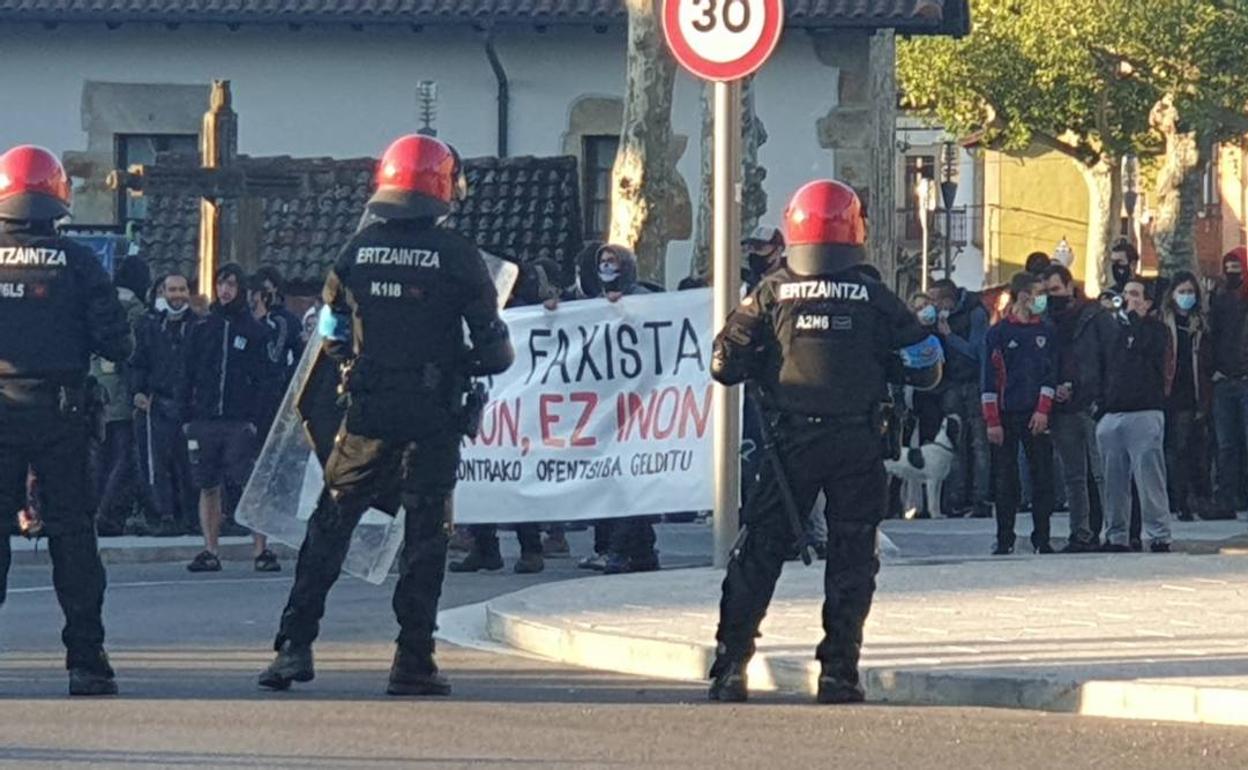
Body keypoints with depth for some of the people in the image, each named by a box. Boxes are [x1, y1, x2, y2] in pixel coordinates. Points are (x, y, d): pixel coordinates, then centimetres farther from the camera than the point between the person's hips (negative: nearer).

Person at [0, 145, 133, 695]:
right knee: (72, 532, 5)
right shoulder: (76, 262, -5)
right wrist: (122, 349, 16)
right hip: (59, 412, 0)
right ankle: (85, 660, 4)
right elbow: (114, 340, -6)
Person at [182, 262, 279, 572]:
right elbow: (189, 375, 12)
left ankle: (261, 550, -8)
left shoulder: (255, 331, 5)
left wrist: (255, 418, -9)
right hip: (204, 419, 3)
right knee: (208, 488, 4)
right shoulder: (202, 328, 13)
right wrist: (187, 416, 4)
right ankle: (210, 551, 8)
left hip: (239, 422, -3)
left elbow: (261, 379, 1)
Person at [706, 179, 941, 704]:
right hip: (857, 444, 0)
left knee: (761, 549, 7)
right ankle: (839, 671, 3)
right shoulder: (876, 300, 1)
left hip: (790, 442, 0)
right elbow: (925, 367, 5)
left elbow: (724, 364, -1)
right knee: (851, 557, 7)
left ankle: (730, 665, 2)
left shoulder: (771, 295, 1)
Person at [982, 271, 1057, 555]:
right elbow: (989, 379, -1)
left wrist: (1043, 410, -5)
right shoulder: (999, 333, 1)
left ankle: (1042, 538, 2)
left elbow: (1051, 373, 8)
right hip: (1007, 415, -2)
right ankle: (1005, 540, 5)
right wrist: (992, 421, -7)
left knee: (1043, 477, -2)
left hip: (1037, 417, 2)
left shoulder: (1047, 332, 10)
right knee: (1006, 481, 1)